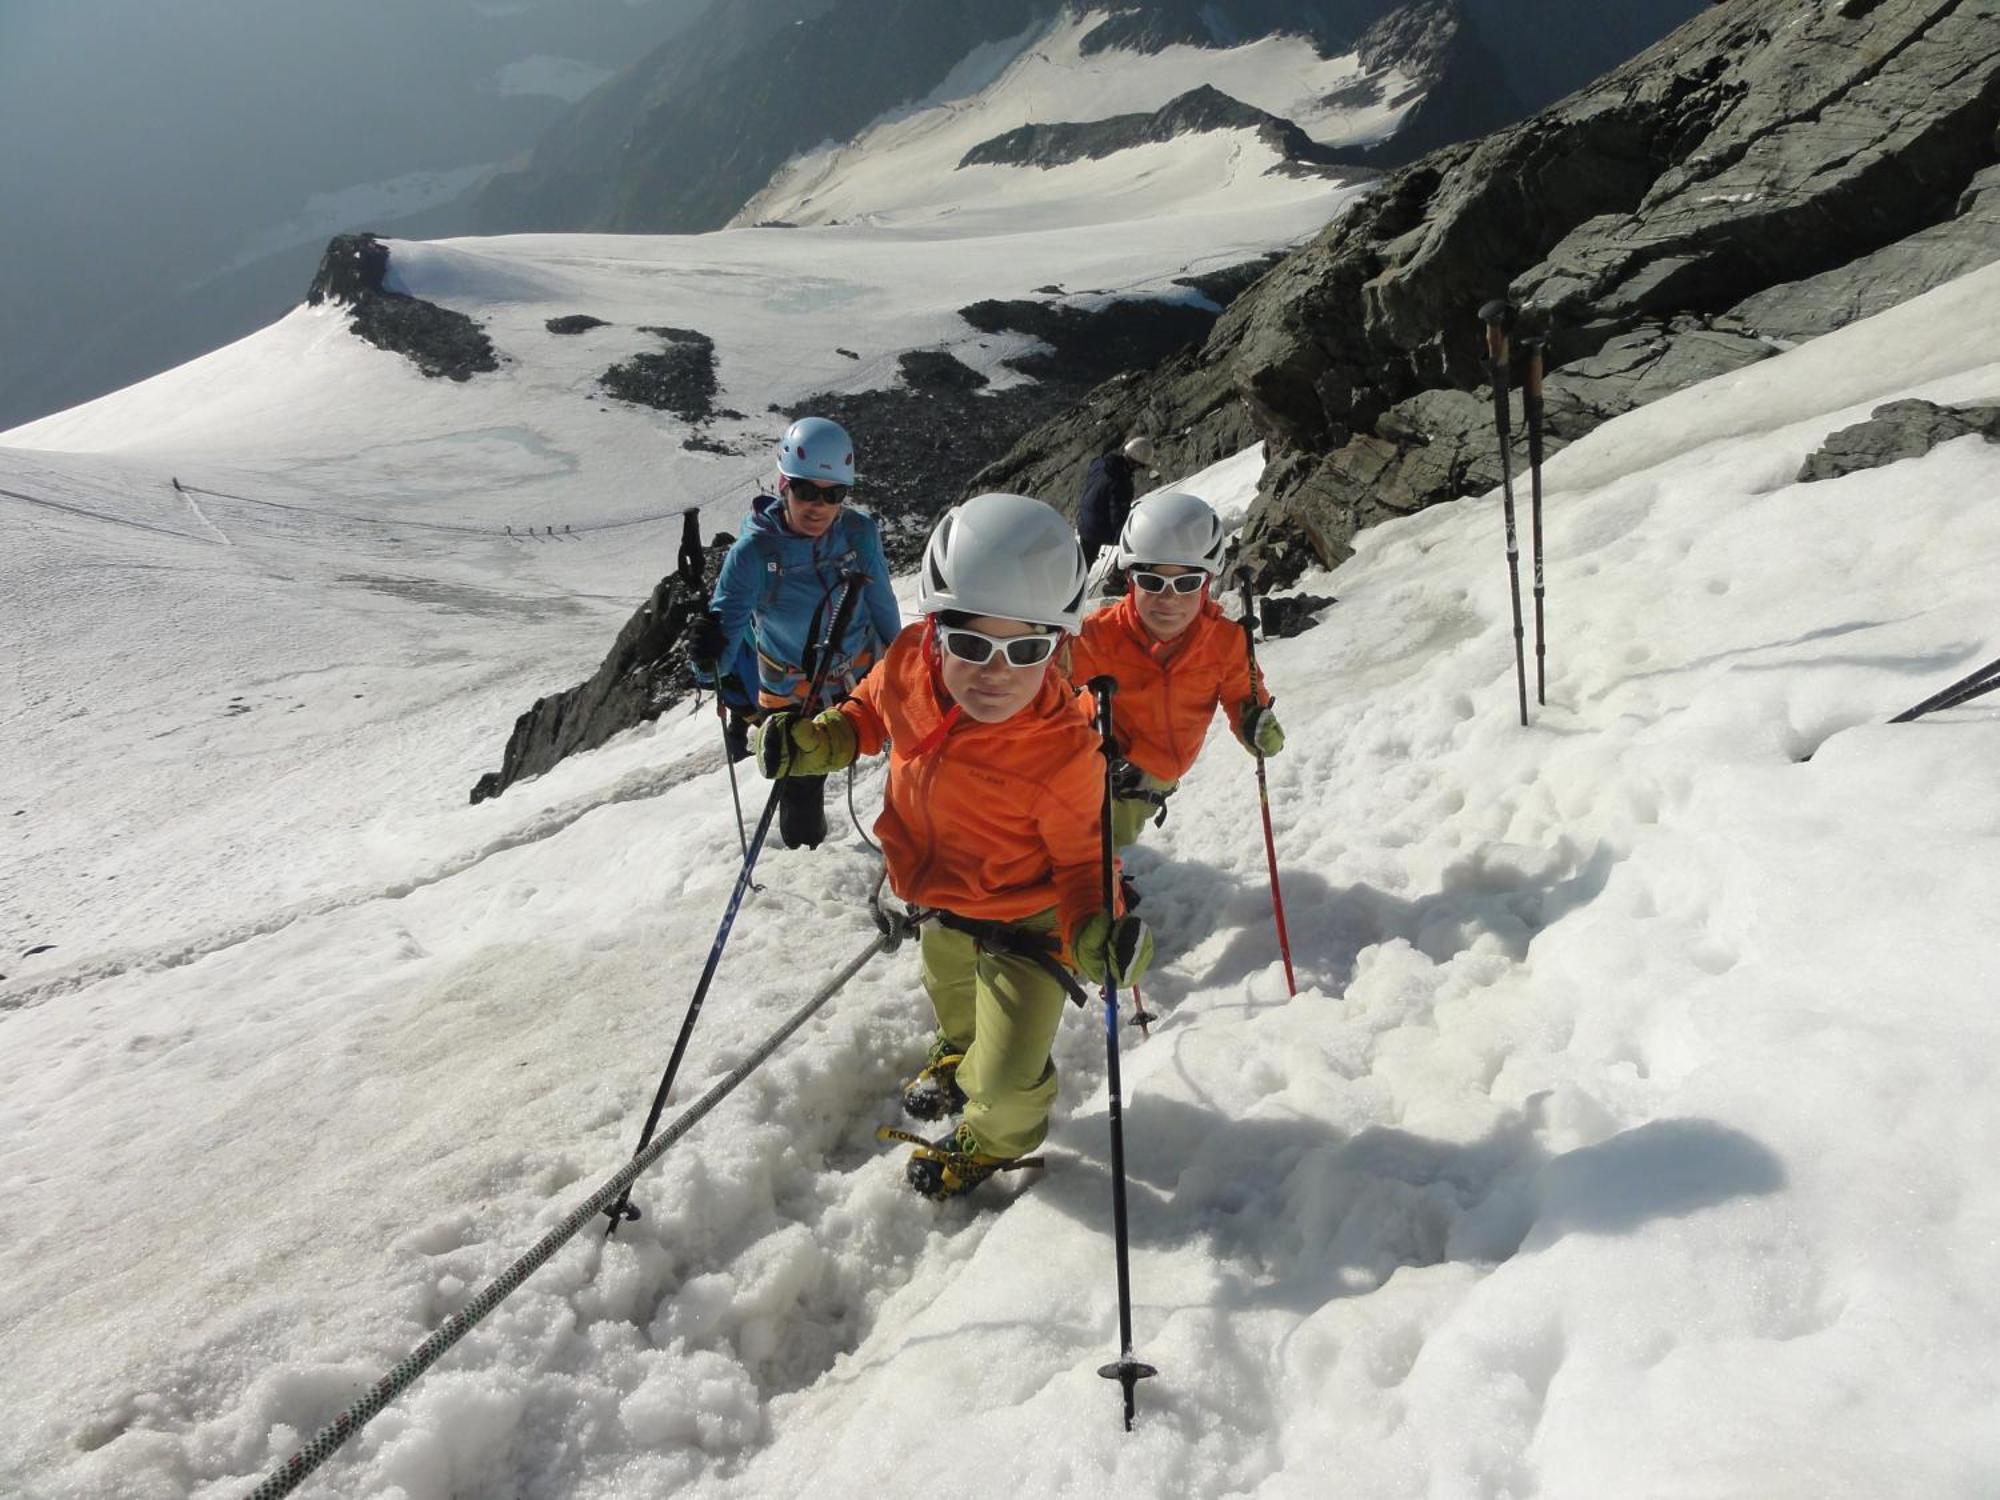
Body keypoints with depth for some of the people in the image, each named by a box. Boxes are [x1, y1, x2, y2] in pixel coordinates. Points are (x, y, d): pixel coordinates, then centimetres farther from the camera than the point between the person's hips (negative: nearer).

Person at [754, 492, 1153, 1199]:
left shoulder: (1062, 751, -38)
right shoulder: (909, 663, -25)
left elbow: (1083, 856, -22)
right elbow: (873, 707, 1)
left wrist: (1095, 930, -40)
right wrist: (823, 740, -17)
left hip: (1025, 920, -6)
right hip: (946, 900, 6)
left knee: (1006, 1080, -3)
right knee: (947, 989, 35)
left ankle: (996, 1138, 36)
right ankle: (959, 1055, 72)